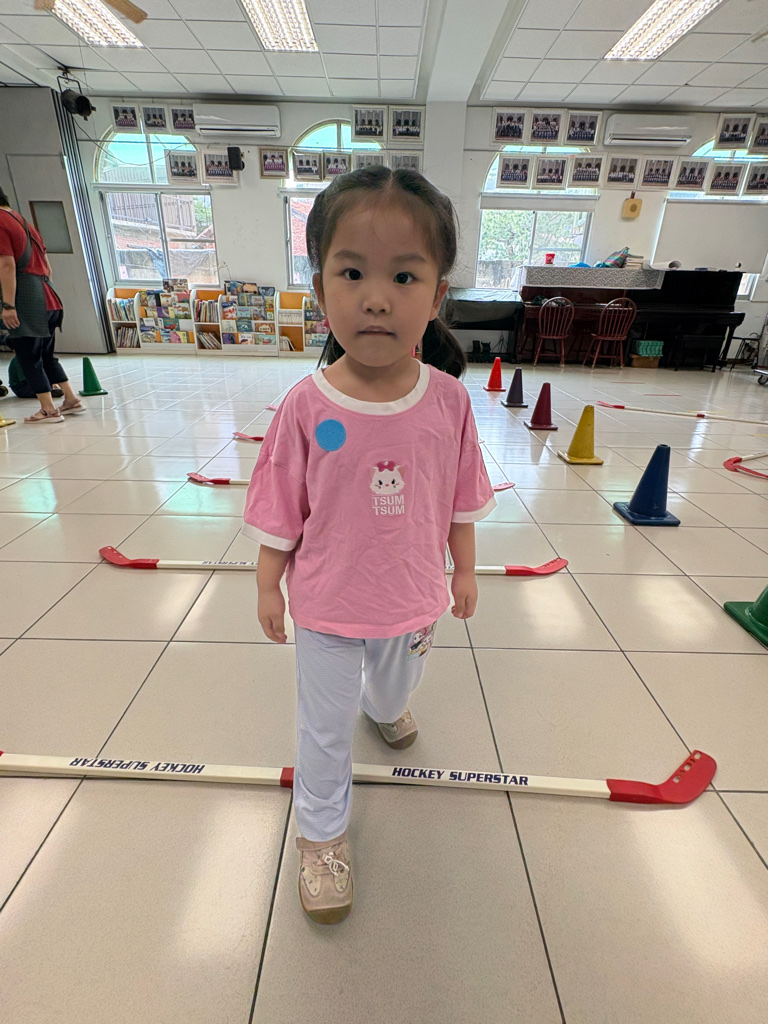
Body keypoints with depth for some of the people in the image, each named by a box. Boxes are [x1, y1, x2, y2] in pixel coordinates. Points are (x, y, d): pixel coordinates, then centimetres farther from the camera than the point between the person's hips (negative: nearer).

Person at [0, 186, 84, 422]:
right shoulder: (24, 223, 21)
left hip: (25, 302, -9)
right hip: (46, 299, 9)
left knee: (28, 358, -3)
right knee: (46, 355, 17)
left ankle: (48, 409, -2)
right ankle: (71, 400, 18)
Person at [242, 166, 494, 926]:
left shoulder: (449, 398, -15)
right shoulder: (307, 404, -21)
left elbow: (461, 499, -2)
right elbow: (280, 512, -10)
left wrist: (463, 572, 6)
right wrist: (268, 586, -2)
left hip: (415, 598, 3)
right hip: (327, 605, -2)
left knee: (398, 683, 33)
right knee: (324, 729, 18)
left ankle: (387, 705, 71)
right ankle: (321, 833, 46)